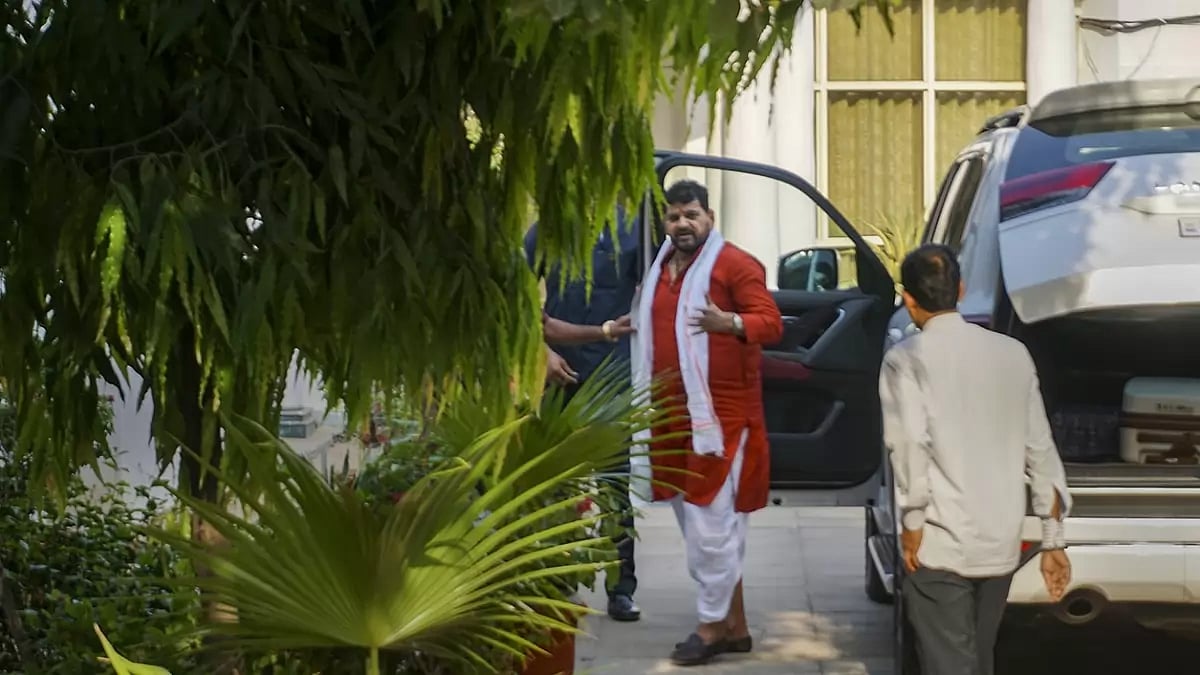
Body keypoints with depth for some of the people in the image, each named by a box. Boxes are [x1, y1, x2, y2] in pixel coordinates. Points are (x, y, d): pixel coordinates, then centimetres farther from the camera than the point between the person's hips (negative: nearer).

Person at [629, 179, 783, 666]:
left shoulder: (734, 264, -8)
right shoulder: (661, 269, 15)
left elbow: (771, 322, -15)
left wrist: (730, 323, -31)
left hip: (721, 414, -8)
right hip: (673, 414, 8)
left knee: (712, 523, -6)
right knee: (697, 524, 13)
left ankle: (712, 625, 3)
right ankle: (734, 625, 22)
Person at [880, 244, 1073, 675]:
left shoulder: (906, 358, -6)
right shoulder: (1013, 353, 7)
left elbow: (910, 441, -19)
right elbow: (1040, 450, 8)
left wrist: (912, 525, -10)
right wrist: (1053, 541, 13)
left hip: (941, 545, -5)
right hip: (1001, 544, 5)